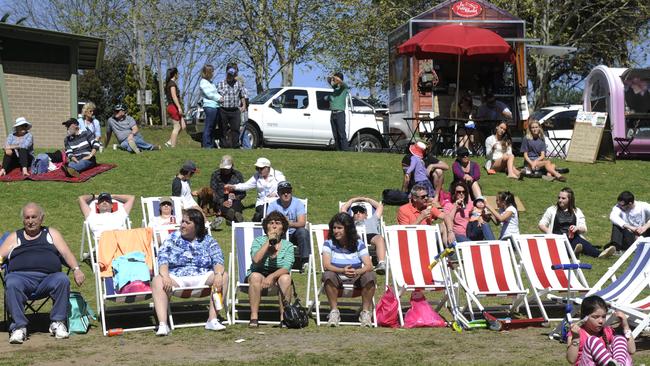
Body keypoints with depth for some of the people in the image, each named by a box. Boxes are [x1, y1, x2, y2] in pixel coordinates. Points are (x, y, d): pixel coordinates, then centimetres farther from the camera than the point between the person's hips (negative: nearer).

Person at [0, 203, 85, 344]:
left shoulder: (51, 234, 24)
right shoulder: (14, 237, 26)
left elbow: (66, 253, 11)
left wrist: (76, 269, -8)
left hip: (48, 278, 0)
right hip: (21, 276, 0)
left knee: (62, 279, -32)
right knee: (12, 283, -34)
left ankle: (57, 323, -21)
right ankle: (18, 327, -30)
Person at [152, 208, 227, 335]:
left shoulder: (208, 240, 9)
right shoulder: (173, 238, 8)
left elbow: (218, 259, -3)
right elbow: (163, 258, -4)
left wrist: (218, 274, -26)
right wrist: (165, 276, -24)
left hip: (202, 278, 0)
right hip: (176, 279, 0)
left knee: (224, 276, -25)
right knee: (157, 281, -29)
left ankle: (213, 320, -29)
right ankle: (163, 325, -38)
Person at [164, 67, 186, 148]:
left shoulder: (168, 83, 18)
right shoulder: (172, 83, -10)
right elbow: (174, 96, -20)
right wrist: (179, 107, -24)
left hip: (171, 107, 10)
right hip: (174, 107, -10)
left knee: (182, 126, 9)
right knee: (177, 127, -6)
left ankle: (169, 142, 7)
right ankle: (173, 146, -6)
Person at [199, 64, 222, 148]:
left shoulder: (210, 82, 21)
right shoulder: (203, 82, -6)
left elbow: (215, 93, 22)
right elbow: (209, 94, -12)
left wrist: (221, 97, 3)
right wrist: (219, 98, -4)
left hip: (215, 106, 9)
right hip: (209, 106, -9)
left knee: (212, 127, 11)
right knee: (208, 127, -8)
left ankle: (211, 144, 15)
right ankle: (206, 145, -7)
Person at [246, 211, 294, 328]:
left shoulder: (288, 245, 0)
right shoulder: (258, 241, 0)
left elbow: (286, 268, -14)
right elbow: (255, 260, -20)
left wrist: (272, 276, -31)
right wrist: (268, 242, -17)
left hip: (278, 275, 1)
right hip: (260, 273, 0)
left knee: (286, 278, -32)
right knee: (256, 276, -34)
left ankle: (284, 317, -26)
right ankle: (254, 317, -32)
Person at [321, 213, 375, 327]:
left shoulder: (358, 244, 1)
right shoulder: (329, 243, 0)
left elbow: (369, 265, -11)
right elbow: (326, 265, -16)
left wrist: (357, 272, -34)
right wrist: (342, 271, -35)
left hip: (356, 279, 1)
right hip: (337, 279, -1)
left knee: (370, 276, -29)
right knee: (328, 275, -34)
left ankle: (366, 312, -17)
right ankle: (334, 312, -24)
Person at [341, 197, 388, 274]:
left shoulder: (372, 220, 47)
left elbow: (380, 206, 51)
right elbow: (343, 208, 49)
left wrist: (366, 199, 57)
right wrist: (354, 199, 59)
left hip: (371, 235, 1)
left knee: (380, 238, -36)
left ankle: (381, 264, -55)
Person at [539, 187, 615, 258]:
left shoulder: (577, 212, 19)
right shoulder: (552, 210, 16)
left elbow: (584, 229, 11)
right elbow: (541, 225, 12)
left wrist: (577, 228, -13)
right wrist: (548, 232, -9)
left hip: (573, 238, 1)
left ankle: (599, 254, -63)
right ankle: (573, 250, -73)